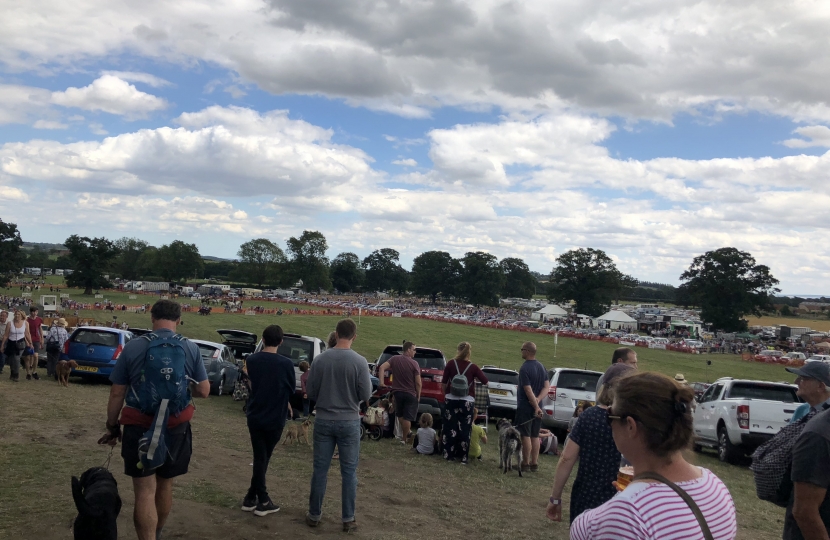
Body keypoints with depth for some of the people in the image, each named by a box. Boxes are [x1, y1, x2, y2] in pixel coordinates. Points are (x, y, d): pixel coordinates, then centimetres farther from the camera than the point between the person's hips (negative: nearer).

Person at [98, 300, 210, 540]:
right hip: (176, 429, 3)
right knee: (165, 485, 21)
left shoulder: (133, 347, -6)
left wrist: (112, 427, 9)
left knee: (145, 492, 1)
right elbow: (203, 391, -1)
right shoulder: (191, 349, -4)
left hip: (140, 428, -2)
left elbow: (116, 394, -3)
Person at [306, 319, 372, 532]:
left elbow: (310, 392, 0)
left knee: (320, 470, 12)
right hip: (349, 422, -2)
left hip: (323, 420, 2)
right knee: (349, 472, 8)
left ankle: (314, 515, 21)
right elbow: (366, 395, -10)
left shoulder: (320, 359, -7)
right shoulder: (359, 361, -13)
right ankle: (348, 519, 14)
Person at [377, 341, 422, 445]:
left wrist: (381, 382, -11)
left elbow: (382, 367, -12)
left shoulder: (394, 359, -2)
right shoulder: (414, 363, -13)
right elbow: (418, 383, -12)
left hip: (397, 392, 4)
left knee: (400, 415, 21)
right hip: (410, 394, -4)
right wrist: (418, 395, 0)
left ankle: (405, 434, 28)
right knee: (407, 418, 4)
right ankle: (404, 439, 9)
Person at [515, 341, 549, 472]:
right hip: (536, 406, 8)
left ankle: (525, 463, 1)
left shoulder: (524, 368, -16)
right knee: (535, 436, 11)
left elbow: (528, 390, -20)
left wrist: (536, 407, -18)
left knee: (526, 435, -2)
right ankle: (534, 463, 14)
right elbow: (547, 386, 4)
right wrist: (538, 400, -8)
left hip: (525, 406, -7)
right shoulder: (541, 367, 9)